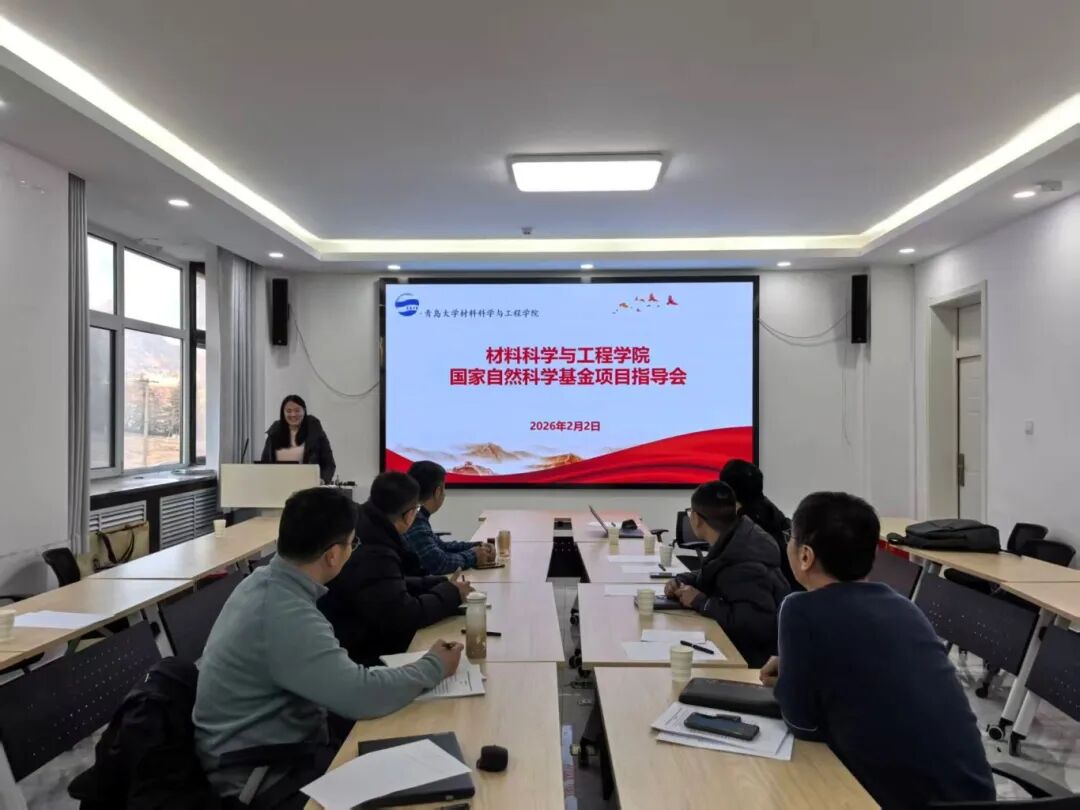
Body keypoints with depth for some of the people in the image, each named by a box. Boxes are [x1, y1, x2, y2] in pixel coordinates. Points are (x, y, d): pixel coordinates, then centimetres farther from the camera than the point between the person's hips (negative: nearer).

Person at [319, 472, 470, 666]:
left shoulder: (365, 534, 3)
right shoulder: (372, 555, -27)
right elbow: (402, 617, -28)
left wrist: (441, 584, 5)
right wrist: (451, 593, -13)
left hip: (359, 641, 9)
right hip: (355, 656, -9)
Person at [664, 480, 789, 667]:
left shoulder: (743, 563, -27)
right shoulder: (735, 537, -2)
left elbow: (758, 625, -35)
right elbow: (712, 576, 16)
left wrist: (701, 602, -25)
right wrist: (681, 581, -3)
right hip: (738, 645, 7)